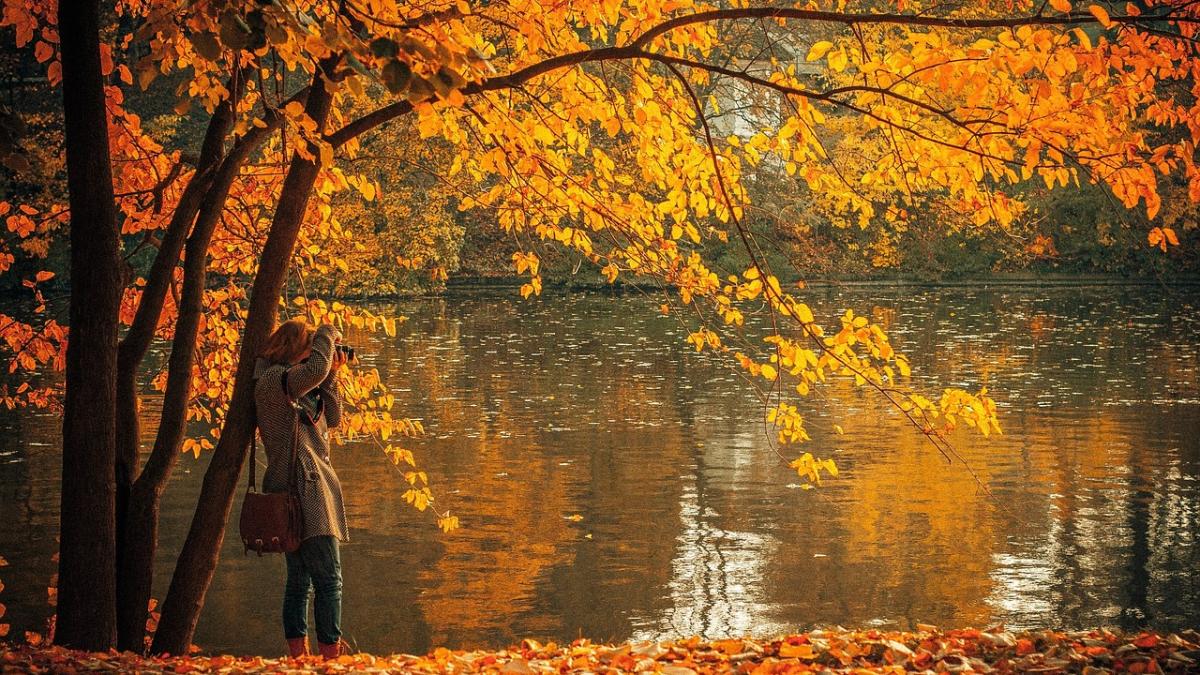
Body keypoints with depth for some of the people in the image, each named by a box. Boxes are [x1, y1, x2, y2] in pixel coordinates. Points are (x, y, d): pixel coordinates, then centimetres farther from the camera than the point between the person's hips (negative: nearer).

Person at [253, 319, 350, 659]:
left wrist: (331, 375, 11)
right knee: (328, 579, -12)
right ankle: (330, 653, -14)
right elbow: (315, 369, -29)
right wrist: (327, 335, -11)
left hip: (303, 489, 11)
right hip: (303, 487, -11)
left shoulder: (297, 387, 19)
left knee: (300, 580, 10)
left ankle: (298, 655, 13)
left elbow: (332, 419, 19)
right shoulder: (273, 379, -11)